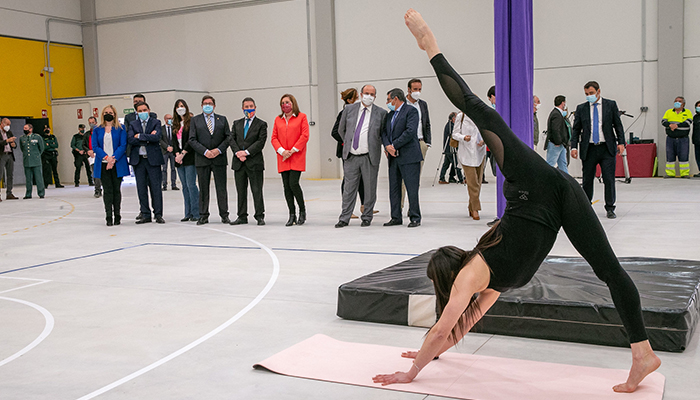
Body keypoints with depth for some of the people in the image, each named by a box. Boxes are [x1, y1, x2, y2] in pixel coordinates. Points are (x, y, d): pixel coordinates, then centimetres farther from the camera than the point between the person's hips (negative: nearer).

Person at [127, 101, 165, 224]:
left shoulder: (156, 123, 5)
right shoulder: (133, 125, 11)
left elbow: (157, 137, -14)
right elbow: (130, 140, -5)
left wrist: (140, 136, -9)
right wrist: (148, 138, -10)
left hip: (153, 159, -2)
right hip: (138, 160, 3)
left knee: (155, 187, -1)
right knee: (141, 188, 5)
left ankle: (158, 214, 7)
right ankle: (145, 215, 12)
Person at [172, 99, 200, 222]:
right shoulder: (175, 124, 17)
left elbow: (191, 140, -11)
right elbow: (174, 140, 12)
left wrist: (183, 154, -14)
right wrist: (177, 154, -3)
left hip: (190, 157, -7)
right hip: (179, 158, 7)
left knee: (191, 184, -9)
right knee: (185, 186, 7)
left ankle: (196, 213, -3)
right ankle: (188, 213, 10)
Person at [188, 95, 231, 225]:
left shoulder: (222, 119, 11)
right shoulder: (195, 120, 8)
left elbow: (228, 137, 6)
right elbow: (192, 140, 0)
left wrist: (219, 150, -9)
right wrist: (205, 151, -12)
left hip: (219, 158, 1)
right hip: (202, 159, 0)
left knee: (222, 188, 2)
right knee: (203, 189, 4)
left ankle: (224, 215, 10)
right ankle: (203, 216, 10)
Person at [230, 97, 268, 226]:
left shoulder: (261, 124, 3)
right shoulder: (236, 123, 16)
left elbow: (261, 141, -8)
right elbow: (232, 139, 6)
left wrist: (246, 152, -15)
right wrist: (238, 153, -10)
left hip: (254, 162, -4)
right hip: (239, 162, 4)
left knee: (257, 191, -2)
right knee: (241, 191, 8)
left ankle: (259, 216, 6)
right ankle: (242, 216, 14)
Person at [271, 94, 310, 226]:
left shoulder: (301, 117, 3)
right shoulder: (278, 119, 14)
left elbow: (305, 136, -5)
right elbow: (274, 138, 9)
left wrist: (293, 150, -11)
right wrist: (282, 151, -8)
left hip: (297, 157, -4)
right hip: (283, 158, 4)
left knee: (293, 183, -14)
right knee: (286, 186, 2)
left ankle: (302, 211, 5)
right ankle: (292, 215, 10)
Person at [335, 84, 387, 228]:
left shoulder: (381, 113, 2)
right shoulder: (349, 109, 7)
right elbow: (341, 130, 18)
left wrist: (375, 146, 6)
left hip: (370, 157, -1)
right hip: (351, 156, 1)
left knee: (369, 189, 4)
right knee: (349, 188, 4)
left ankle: (367, 217, 16)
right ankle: (344, 218, 9)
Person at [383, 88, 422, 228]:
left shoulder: (411, 110, -4)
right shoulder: (390, 115, 20)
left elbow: (410, 131, -16)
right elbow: (384, 132, 13)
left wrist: (394, 146, -14)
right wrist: (387, 146, -7)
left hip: (408, 156, -7)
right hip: (393, 157, 8)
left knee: (412, 188, -5)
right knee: (394, 188, 8)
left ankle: (415, 218, 3)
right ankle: (396, 217, 15)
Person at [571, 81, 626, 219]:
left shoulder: (611, 105, 5)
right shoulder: (581, 108, 8)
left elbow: (618, 125, 5)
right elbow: (576, 129, 8)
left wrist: (621, 142, -5)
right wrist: (574, 147, -3)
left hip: (607, 148, -1)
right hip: (589, 149, 1)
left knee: (609, 179, -3)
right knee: (587, 180, 6)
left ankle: (610, 208, 7)